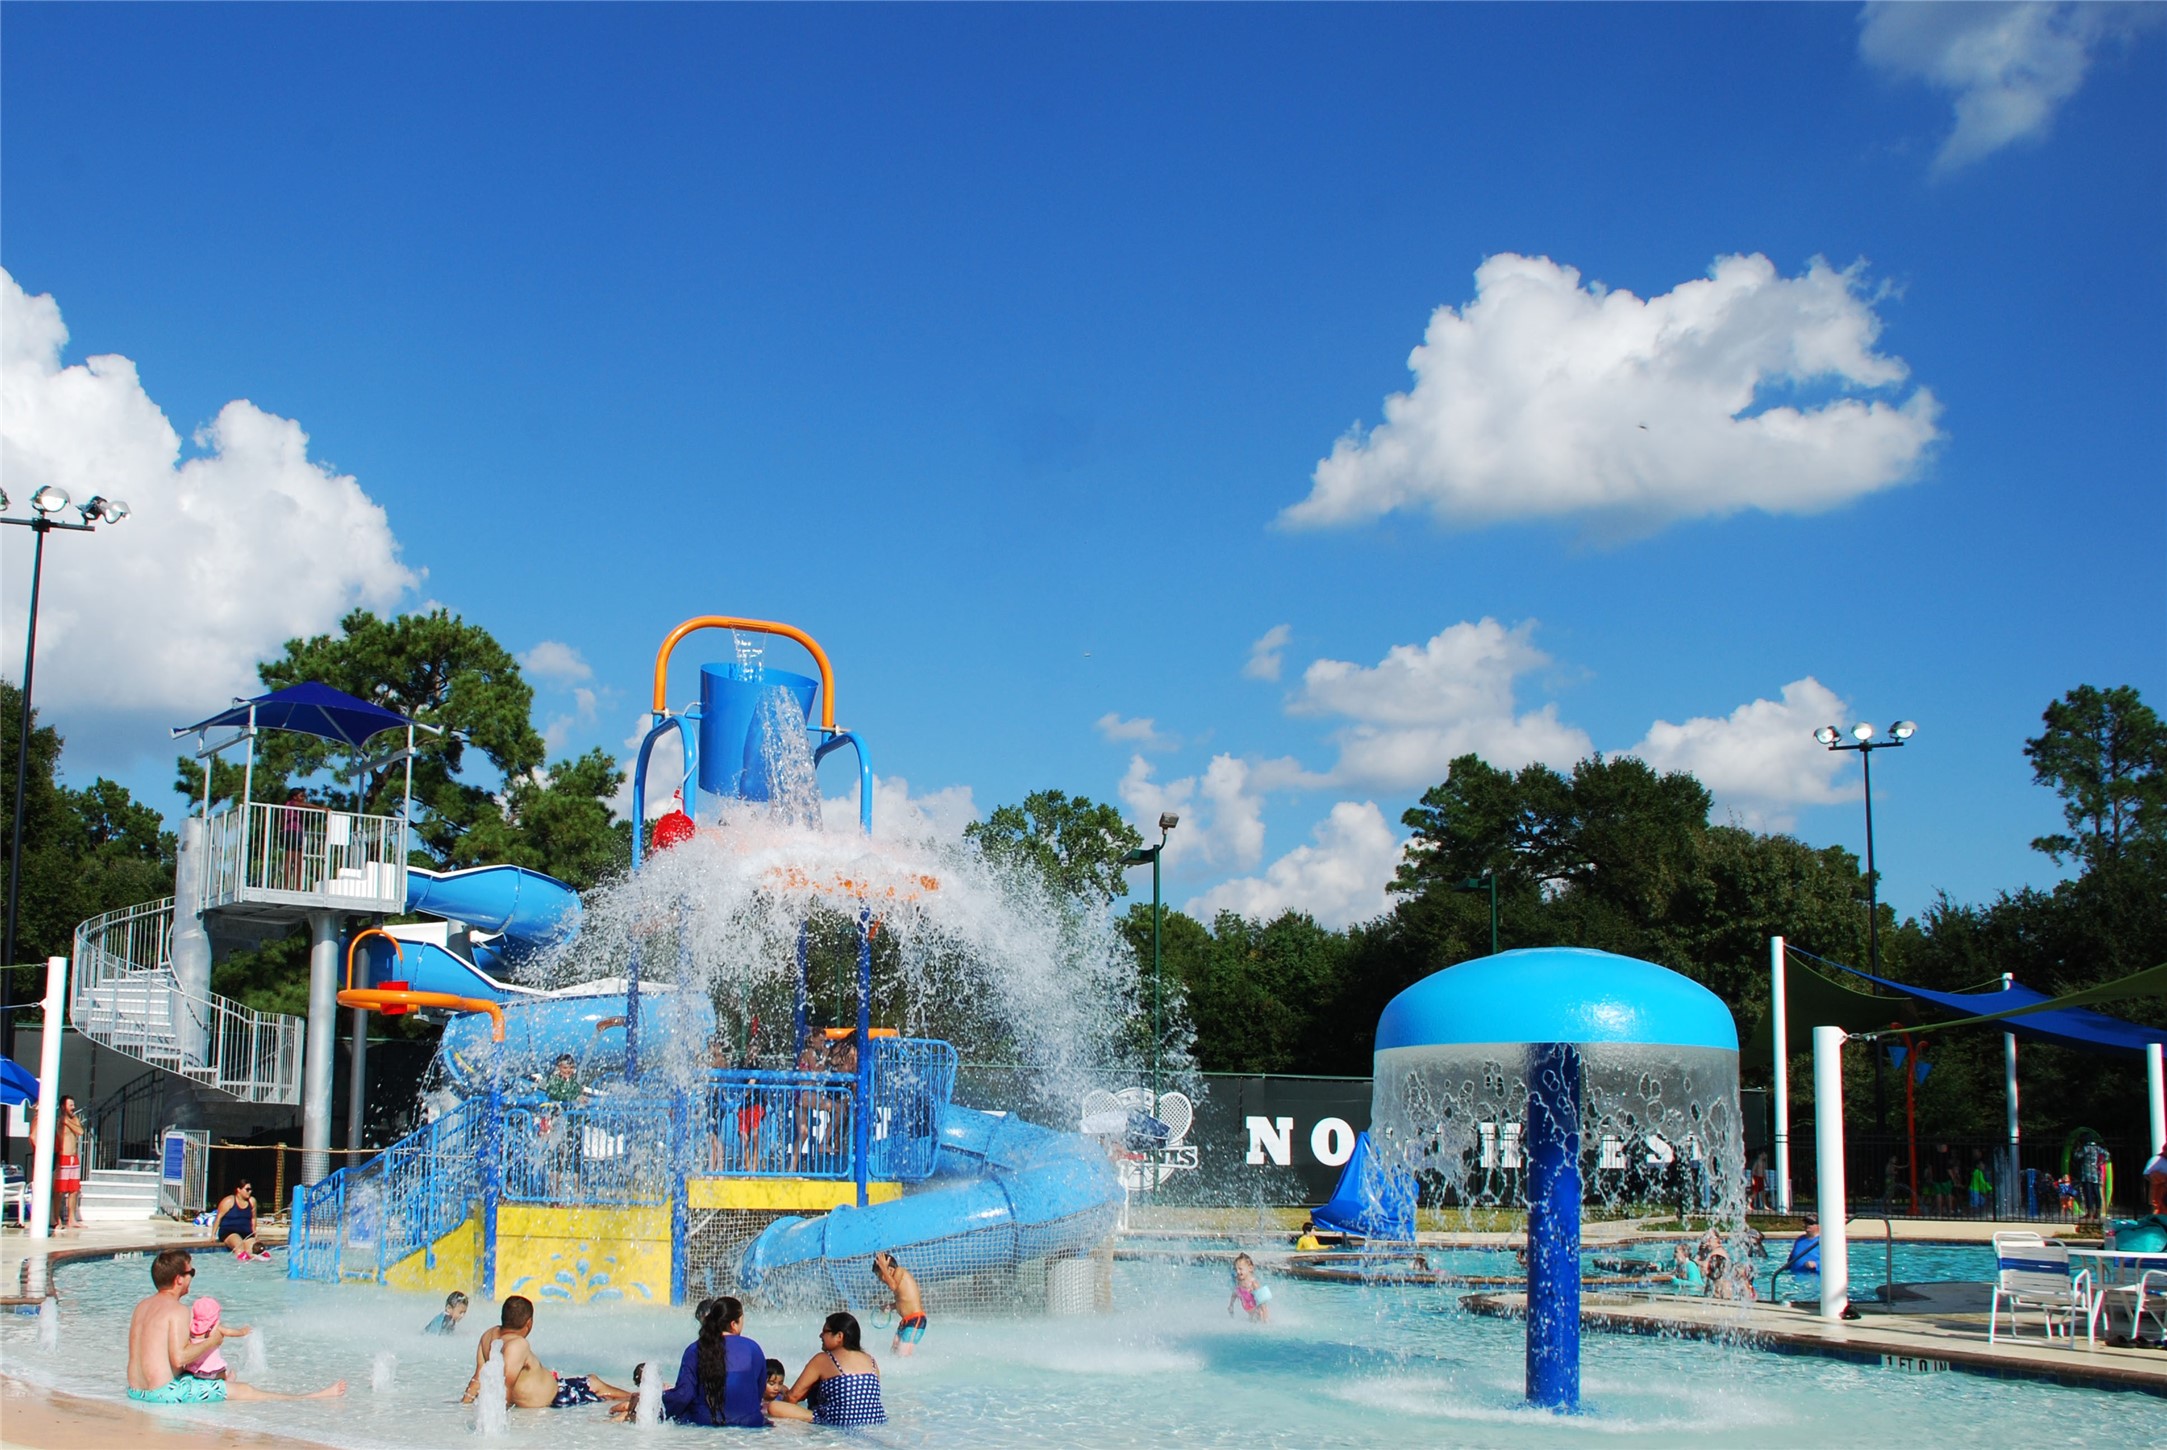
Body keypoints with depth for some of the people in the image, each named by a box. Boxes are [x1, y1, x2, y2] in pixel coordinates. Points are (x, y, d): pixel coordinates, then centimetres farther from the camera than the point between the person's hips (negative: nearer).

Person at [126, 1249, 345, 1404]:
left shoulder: (142, 1307, 11)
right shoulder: (178, 1310, -16)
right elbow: (179, 1358, -24)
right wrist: (211, 1342, -9)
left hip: (135, 1391, 9)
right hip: (165, 1392, -8)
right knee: (244, 1391, 0)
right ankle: (309, 1398, 7)